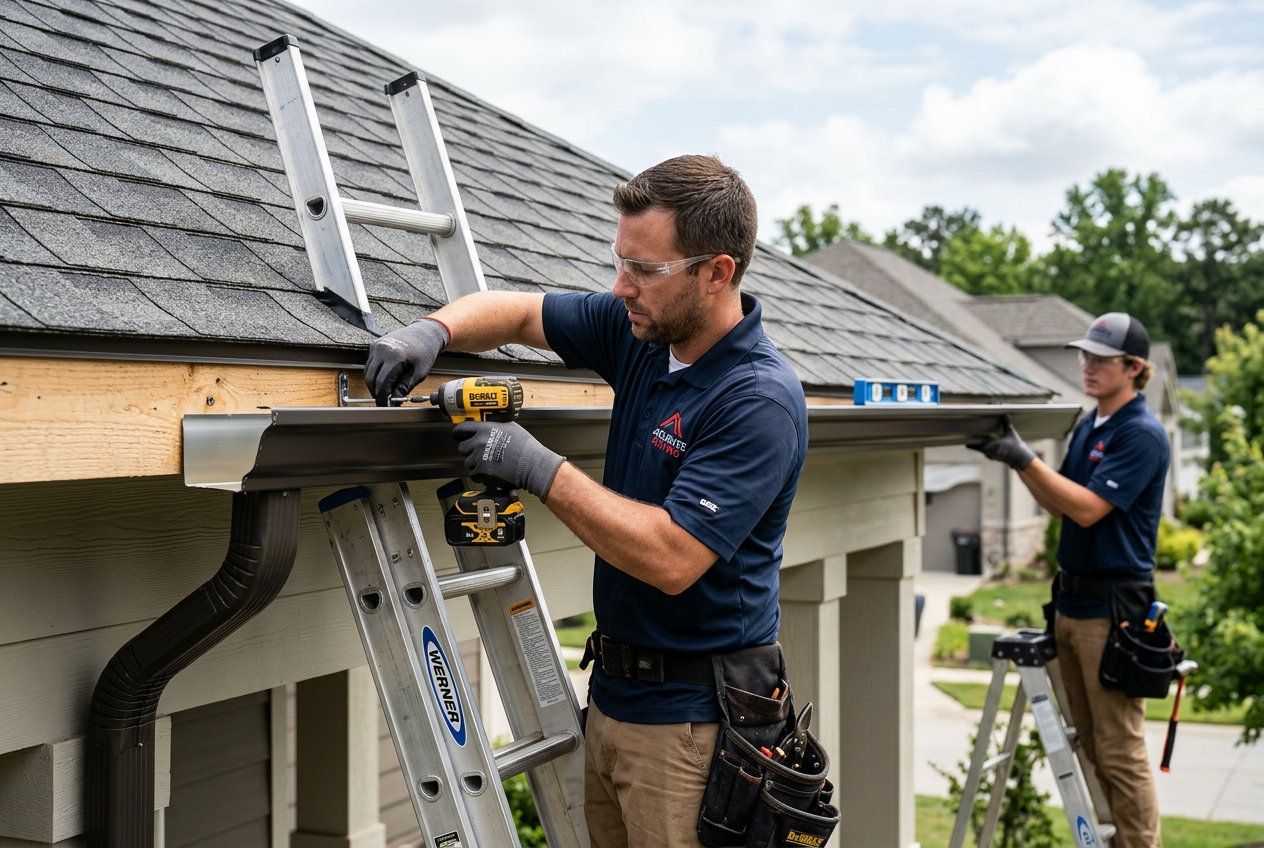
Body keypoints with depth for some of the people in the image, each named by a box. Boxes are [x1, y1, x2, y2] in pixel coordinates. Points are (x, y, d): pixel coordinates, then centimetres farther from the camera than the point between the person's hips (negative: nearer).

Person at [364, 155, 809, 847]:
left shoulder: (761, 402, -22)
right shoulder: (641, 329, 2)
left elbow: (673, 560, -28)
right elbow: (518, 313, 14)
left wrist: (540, 469, -23)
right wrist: (434, 330, -7)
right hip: (614, 691, 8)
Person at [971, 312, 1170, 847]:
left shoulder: (1142, 434, -12)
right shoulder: (1087, 427, 14)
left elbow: (1088, 508, -20)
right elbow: (1059, 504, 14)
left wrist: (1026, 459, -23)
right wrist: (1013, 459, 0)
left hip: (1113, 607, -9)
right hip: (1071, 598, 9)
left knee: (1119, 752, -4)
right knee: (1092, 746, 14)